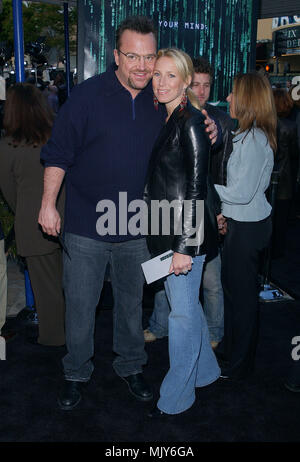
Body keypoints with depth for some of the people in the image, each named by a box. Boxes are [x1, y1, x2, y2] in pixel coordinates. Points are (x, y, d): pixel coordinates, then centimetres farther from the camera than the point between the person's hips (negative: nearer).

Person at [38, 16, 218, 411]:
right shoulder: (87, 95, -10)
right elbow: (58, 153, -7)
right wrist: (48, 204, -10)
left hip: (137, 230, 3)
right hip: (86, 229, -3)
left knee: (132, 303, 18)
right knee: (80, 306, 9)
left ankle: (130, 366, 39)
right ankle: (76, 373, 31)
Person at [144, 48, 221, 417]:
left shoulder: (190, 122, -13)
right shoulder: (164, 120, 13)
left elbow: (196, 188, -17)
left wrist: (185, 246, -20)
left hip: (184, 233, -9)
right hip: (163, 231, 9)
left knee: (183, 311, 4)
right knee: (186, 304, 20)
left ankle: (176, 397, 20)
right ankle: (204, 370, 40)